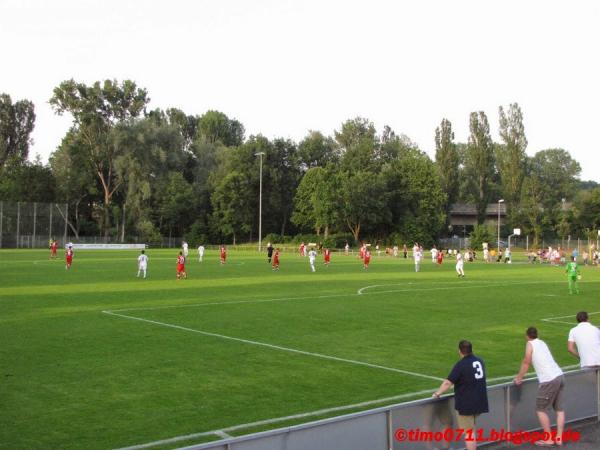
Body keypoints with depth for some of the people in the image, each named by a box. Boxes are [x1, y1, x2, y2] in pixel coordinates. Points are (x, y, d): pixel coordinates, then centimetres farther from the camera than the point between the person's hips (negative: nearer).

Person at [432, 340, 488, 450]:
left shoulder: (461, 365, -18)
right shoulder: (480, 361, 6)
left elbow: (448, 382, -22)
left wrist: (437, 393, -10)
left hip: (466, 403, -8)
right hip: (479, 402, 8)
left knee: (468, 432, 1)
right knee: (471, 428, 26)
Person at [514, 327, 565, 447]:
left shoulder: (530, 344, -2)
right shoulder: (542, 343, 19)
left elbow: (526, 362, -3)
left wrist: (519, 378, 8)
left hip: (549, 380, -7)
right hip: (559, 376, 8)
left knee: (541, 409, 4)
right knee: (559, 409, 15)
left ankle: (548, 439, 6)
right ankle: (559, 438, 16)